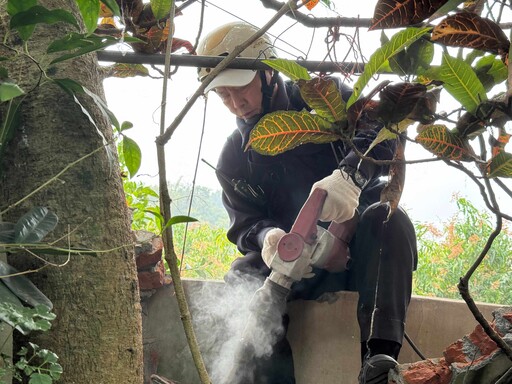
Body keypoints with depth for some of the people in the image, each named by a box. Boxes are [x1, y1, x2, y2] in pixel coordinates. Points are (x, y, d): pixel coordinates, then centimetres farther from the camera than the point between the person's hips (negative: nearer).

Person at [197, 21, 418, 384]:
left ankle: (380, 354, -43)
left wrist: (349, 175, -39)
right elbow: (245, 225, 2)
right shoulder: (235, 157, 7)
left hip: (359, 235, -2)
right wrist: (267, 236, -24)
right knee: (243, 279, -26)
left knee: (388, 219, -36)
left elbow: (381, 128, -18)